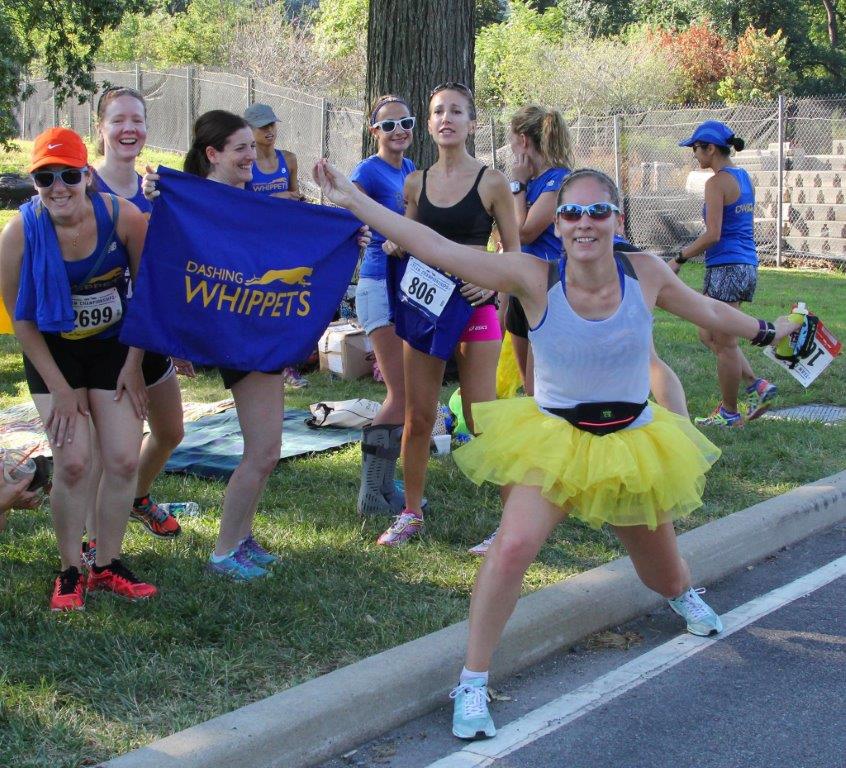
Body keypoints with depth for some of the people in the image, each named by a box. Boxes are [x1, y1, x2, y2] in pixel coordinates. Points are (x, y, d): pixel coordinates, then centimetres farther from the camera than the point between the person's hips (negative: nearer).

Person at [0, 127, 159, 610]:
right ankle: (70, 573, 5)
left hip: (113, 345, 2)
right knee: (73, 461, -12)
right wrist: (60, 389, -11)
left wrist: (134, 364, -6)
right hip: (52, 352, -1)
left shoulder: (124, 218, -20)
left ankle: (108, 566, 14)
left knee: (124, 460, -3)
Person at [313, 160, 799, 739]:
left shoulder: (647, 274, -14)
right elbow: (437, 249, -26)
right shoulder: (535, 278, -20)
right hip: (554, 438, -2)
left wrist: (768, 331, 20)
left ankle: (683, 594, 62)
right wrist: (355, 202, -31)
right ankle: (473, 684, -10)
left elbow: (711, 312, 7)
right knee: (513, 547, -26)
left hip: (634, 441, 2)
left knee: (663, 572, 20)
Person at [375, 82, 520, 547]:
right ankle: (411, 513, 23)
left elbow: (514, 254, 2)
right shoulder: (416, 183, 7)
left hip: (473, 304, -4)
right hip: (423, 303, 4)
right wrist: (395, 244, -3)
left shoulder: (491, 182, -3)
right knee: (418, 418, 9)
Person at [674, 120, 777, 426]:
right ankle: (758, 386, 13)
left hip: (726, 268, -9)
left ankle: (729, 413, 12)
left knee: (724, 343, 2)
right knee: (709, 334, 19)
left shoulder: (717, 182, -14)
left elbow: (712, 235, -20)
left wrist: (680, 259, -10)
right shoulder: (744, 178, 13)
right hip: (746, 266, 9)